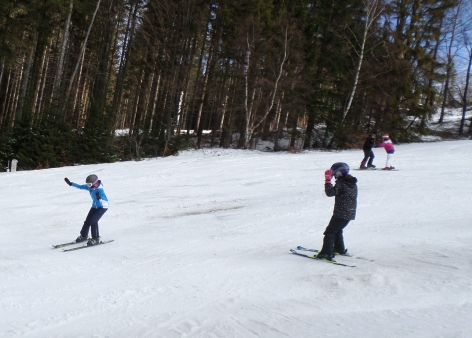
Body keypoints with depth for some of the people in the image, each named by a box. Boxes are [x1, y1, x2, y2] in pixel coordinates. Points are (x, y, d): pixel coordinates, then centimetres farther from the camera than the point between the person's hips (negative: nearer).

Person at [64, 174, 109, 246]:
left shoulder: (100, 190, -29)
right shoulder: (89, 187, -8)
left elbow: (105, 200, -35)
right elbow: (80, 186, 8)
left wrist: (100, 198, -55)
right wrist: (71, 183, 5)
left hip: (102, 207, -7)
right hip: (95, 206, 7)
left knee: (93, 221, -19)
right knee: (87, 220, 7)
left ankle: (96, 239, -8)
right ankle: (83, 236, 29)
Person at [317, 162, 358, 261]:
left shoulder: (341, 183, -16)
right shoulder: (352, 183, 10)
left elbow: (330, 193, -21)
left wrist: (328, 180, -15)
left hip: (340, 213, -9)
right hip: (350, 213, 9)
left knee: (329, 232, -4)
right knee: (337, 230, 27)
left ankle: (327, 253, -9)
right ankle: (340, 249, 38)